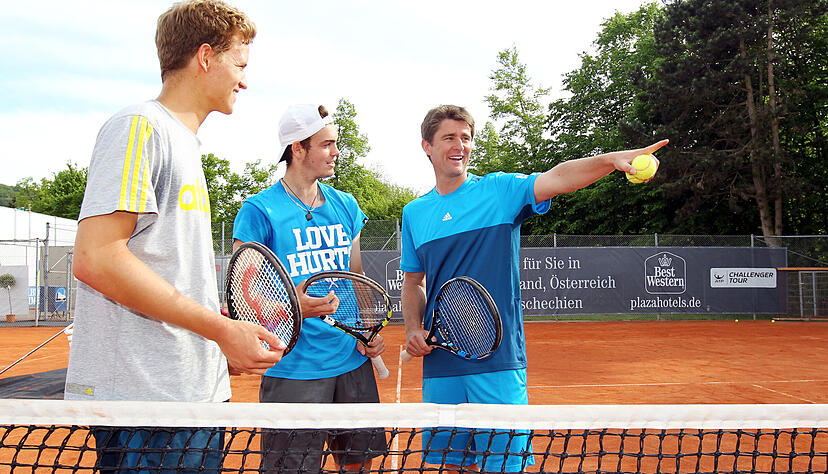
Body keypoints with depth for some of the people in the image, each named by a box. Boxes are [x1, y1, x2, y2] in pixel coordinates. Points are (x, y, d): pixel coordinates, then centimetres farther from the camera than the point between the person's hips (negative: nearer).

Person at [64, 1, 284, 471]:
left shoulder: (187, 145, 21)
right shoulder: (139, 126, -7)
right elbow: (95, 259, -18)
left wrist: (225, 348, 14)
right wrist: (222, 328, -17)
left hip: (199, 392, 9)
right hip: (144, 397, -9)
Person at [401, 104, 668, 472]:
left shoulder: (501, 190, 0)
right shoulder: (413, 213, 10)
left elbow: (557, 178, -18)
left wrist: (611, 159, -35)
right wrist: (413, 329, 1)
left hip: (498, 362, -3)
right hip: (440, 364, 3)